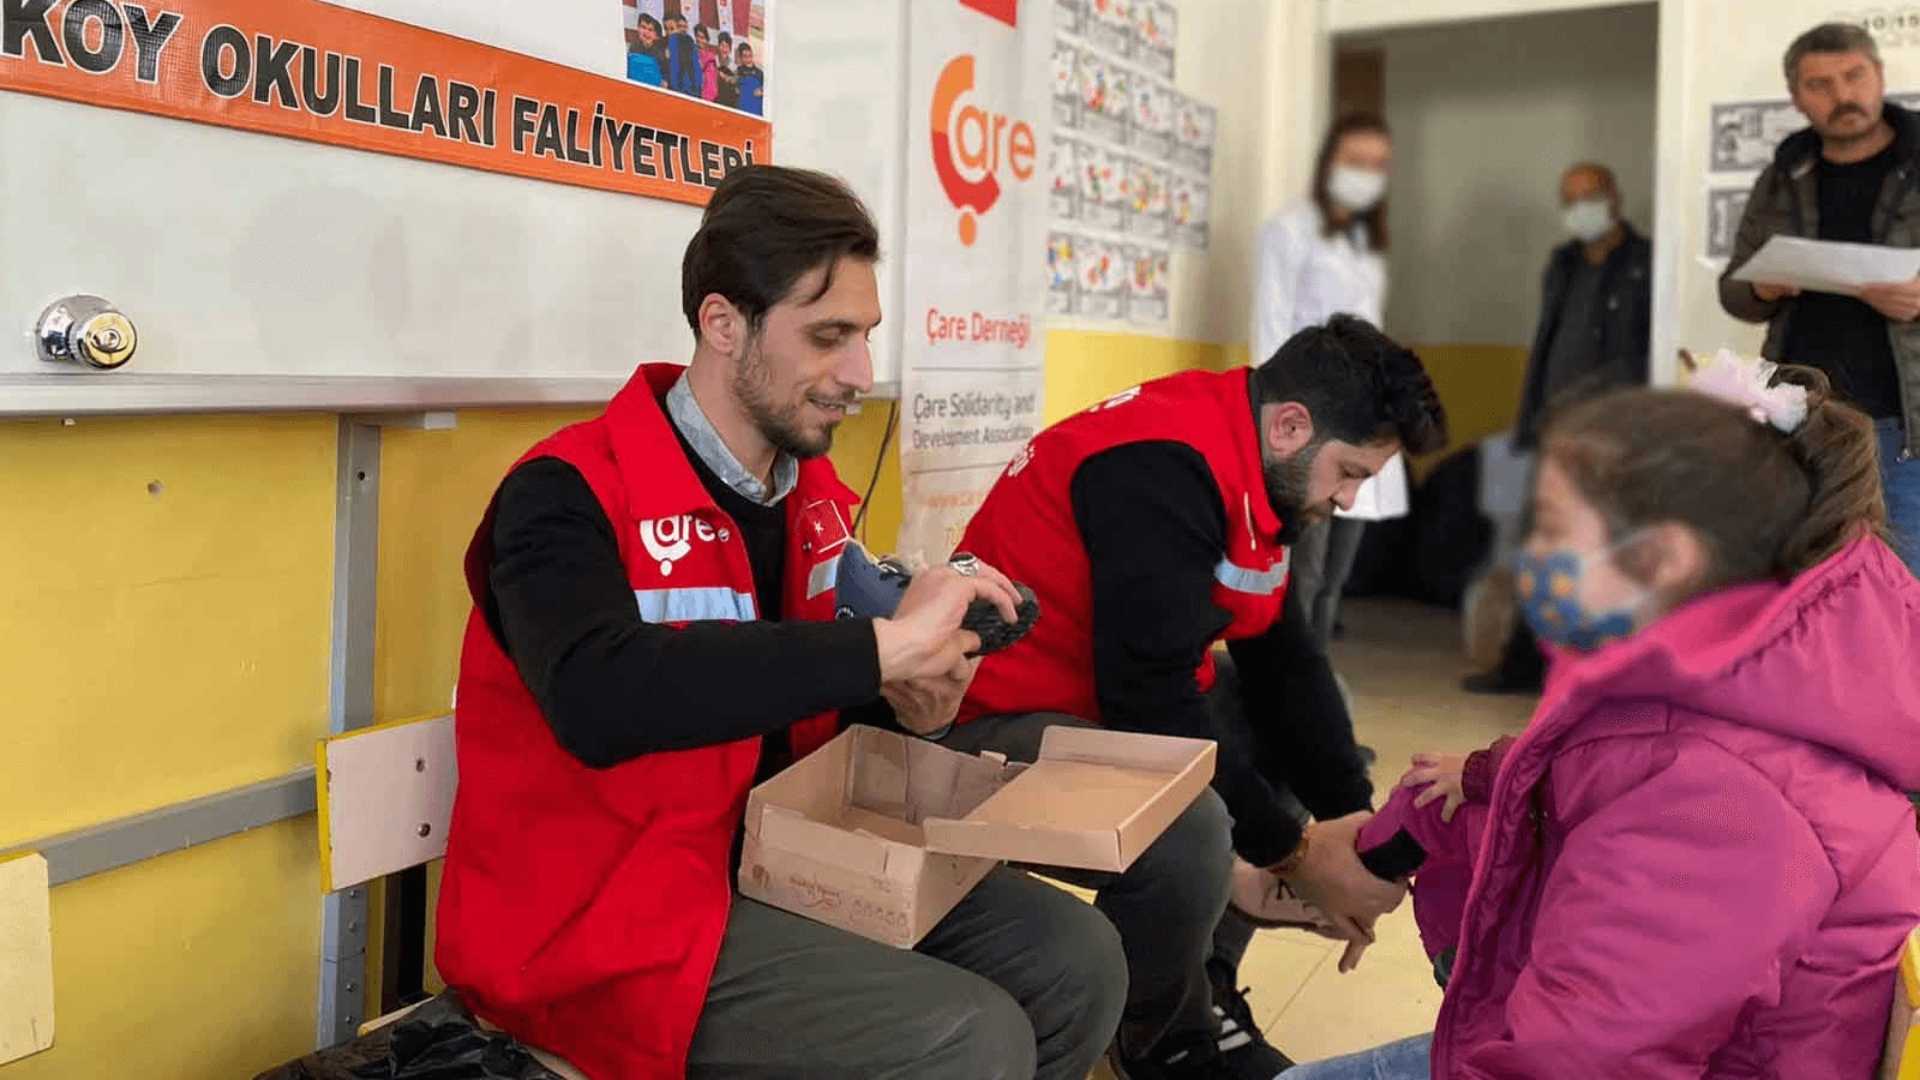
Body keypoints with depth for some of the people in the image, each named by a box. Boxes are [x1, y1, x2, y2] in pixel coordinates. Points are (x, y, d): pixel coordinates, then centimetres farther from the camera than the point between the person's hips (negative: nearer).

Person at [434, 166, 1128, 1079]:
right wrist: (886, 643, -34)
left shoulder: (813, 495, 5)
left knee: (1076, 960, 1)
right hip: (609, 914, -7)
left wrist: (906, 706, -4)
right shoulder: (570, 496, -18)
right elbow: (599, 702, -39)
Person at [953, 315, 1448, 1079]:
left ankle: (1199, 985, 16)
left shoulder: (1249, 466, 5)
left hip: (1112, 703, 10)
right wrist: (1293, 852, -20)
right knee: (1191, 834, -34)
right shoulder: (1165, 469, -26)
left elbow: (1283, 659, 6)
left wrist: (1351, 815, -6)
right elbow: (1151, 701, -29)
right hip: (999, 727, -10)